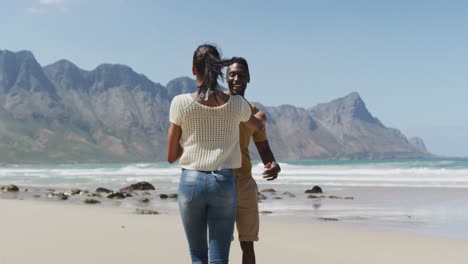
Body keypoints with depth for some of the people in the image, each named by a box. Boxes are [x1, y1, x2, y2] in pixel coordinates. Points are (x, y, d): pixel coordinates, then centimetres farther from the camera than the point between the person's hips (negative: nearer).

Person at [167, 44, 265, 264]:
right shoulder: (237, 104, -1)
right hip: (224, 183, 0)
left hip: (191, 182, 0)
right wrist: (262, 117, 48)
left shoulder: (181, 103, -6)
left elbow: (171, 156, 0)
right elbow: (257, 126, 25)